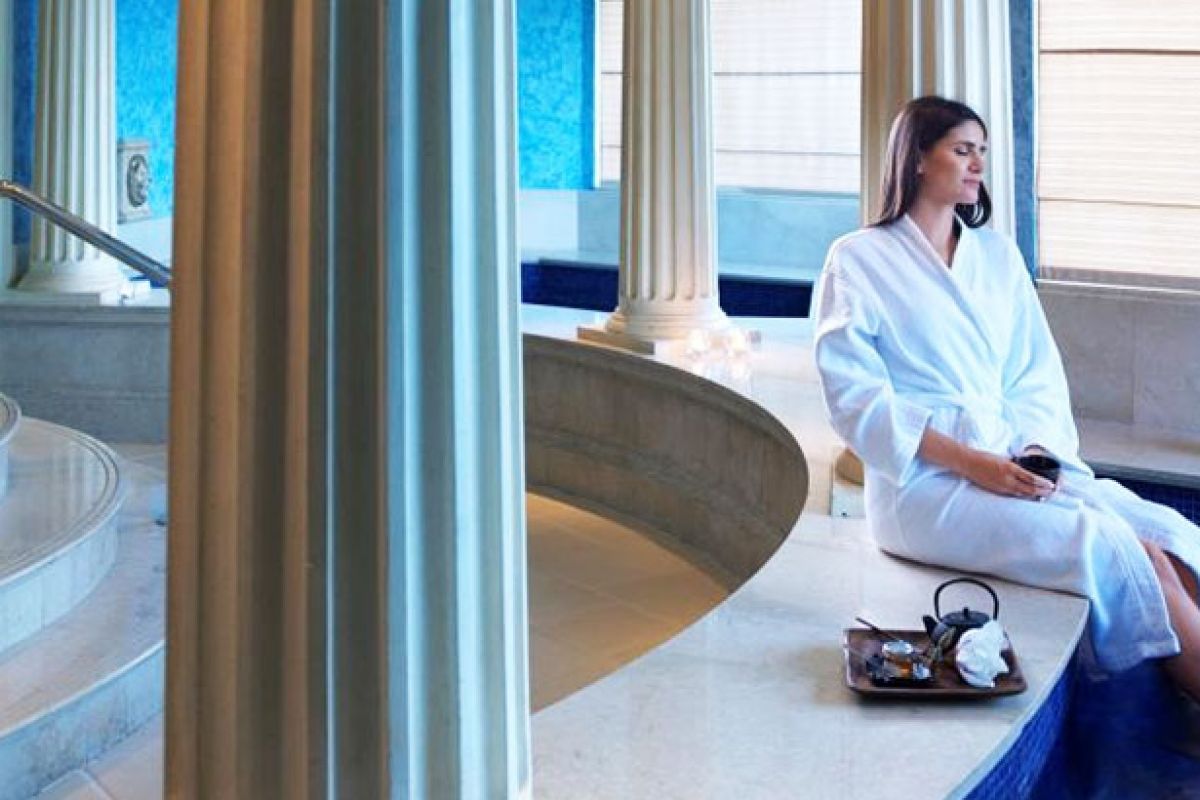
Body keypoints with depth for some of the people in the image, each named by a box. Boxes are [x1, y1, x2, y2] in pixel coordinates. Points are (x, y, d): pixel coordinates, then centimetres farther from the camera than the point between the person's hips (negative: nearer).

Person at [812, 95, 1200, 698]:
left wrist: (1037, 449, -5)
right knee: (1116, 550, -26)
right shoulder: (858, 261, 2)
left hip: (1015, 463, 6)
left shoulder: (997, 253, 19)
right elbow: (855, 399, -6)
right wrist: (968, 461, -15)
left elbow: (1038, 374, 16)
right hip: (924, 482, -5)